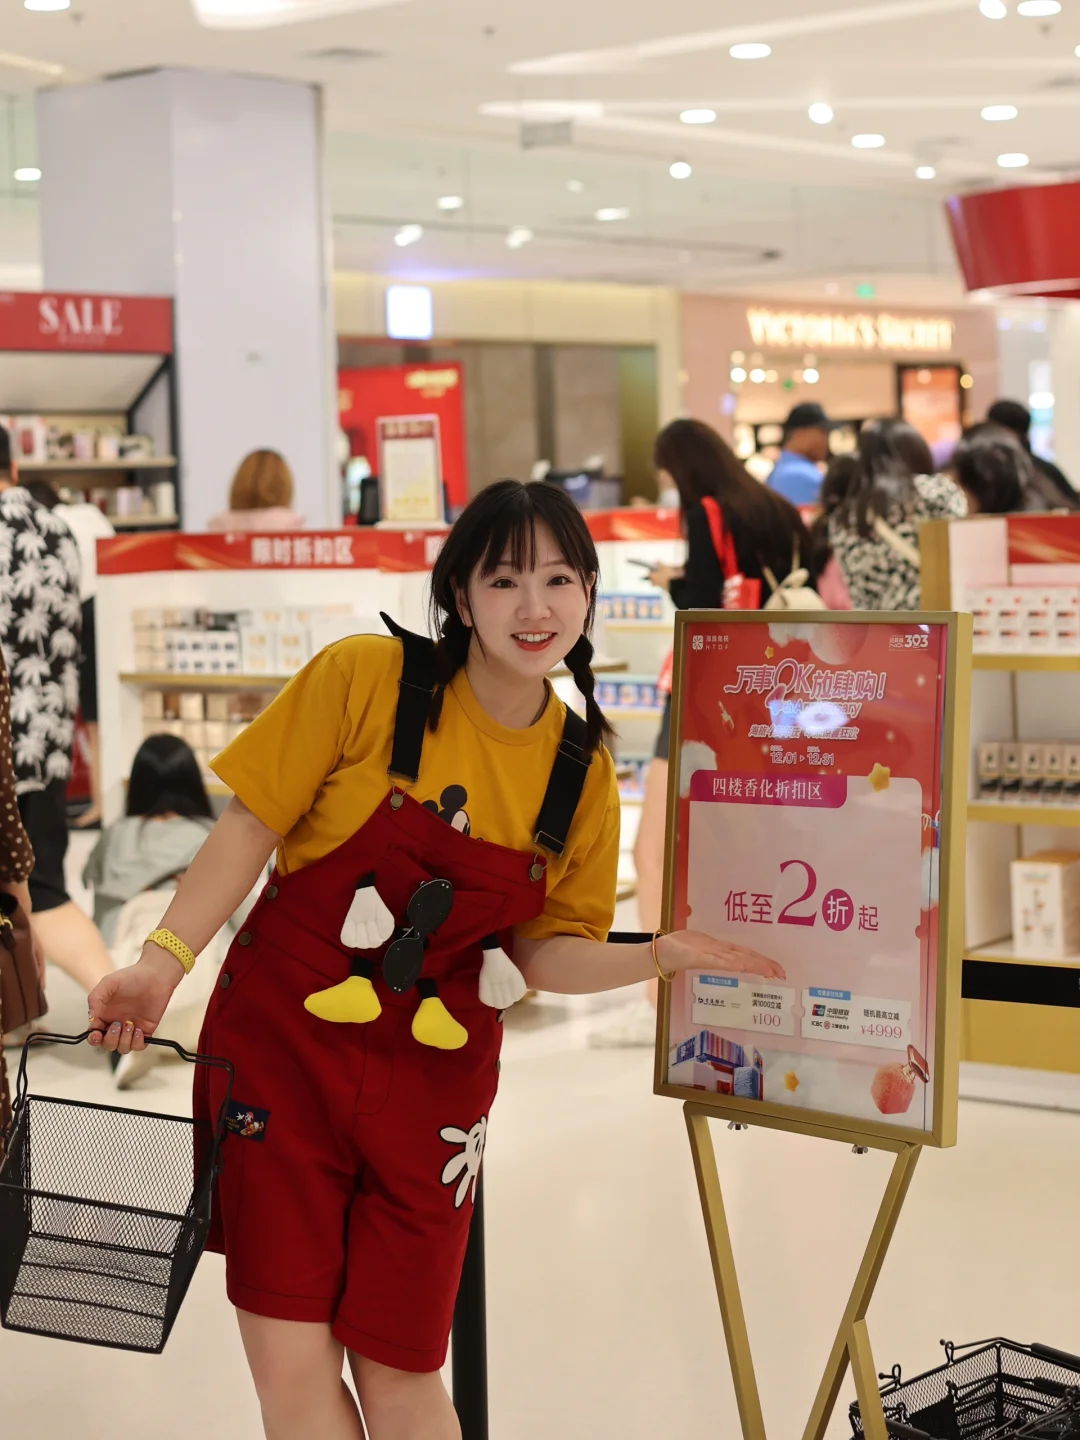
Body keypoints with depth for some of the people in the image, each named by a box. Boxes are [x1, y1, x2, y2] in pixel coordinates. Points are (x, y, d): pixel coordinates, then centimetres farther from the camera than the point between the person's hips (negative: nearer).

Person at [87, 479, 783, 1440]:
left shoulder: (583, 770, 2)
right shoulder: (367, 678, -9)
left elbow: (543, 952, 6)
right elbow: (252, 825, -5)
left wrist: (661, 956, -10)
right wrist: (166, 960, -14)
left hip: (433, 1075, 2)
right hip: (284, 1042, -2)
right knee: (291, 1363, -3)